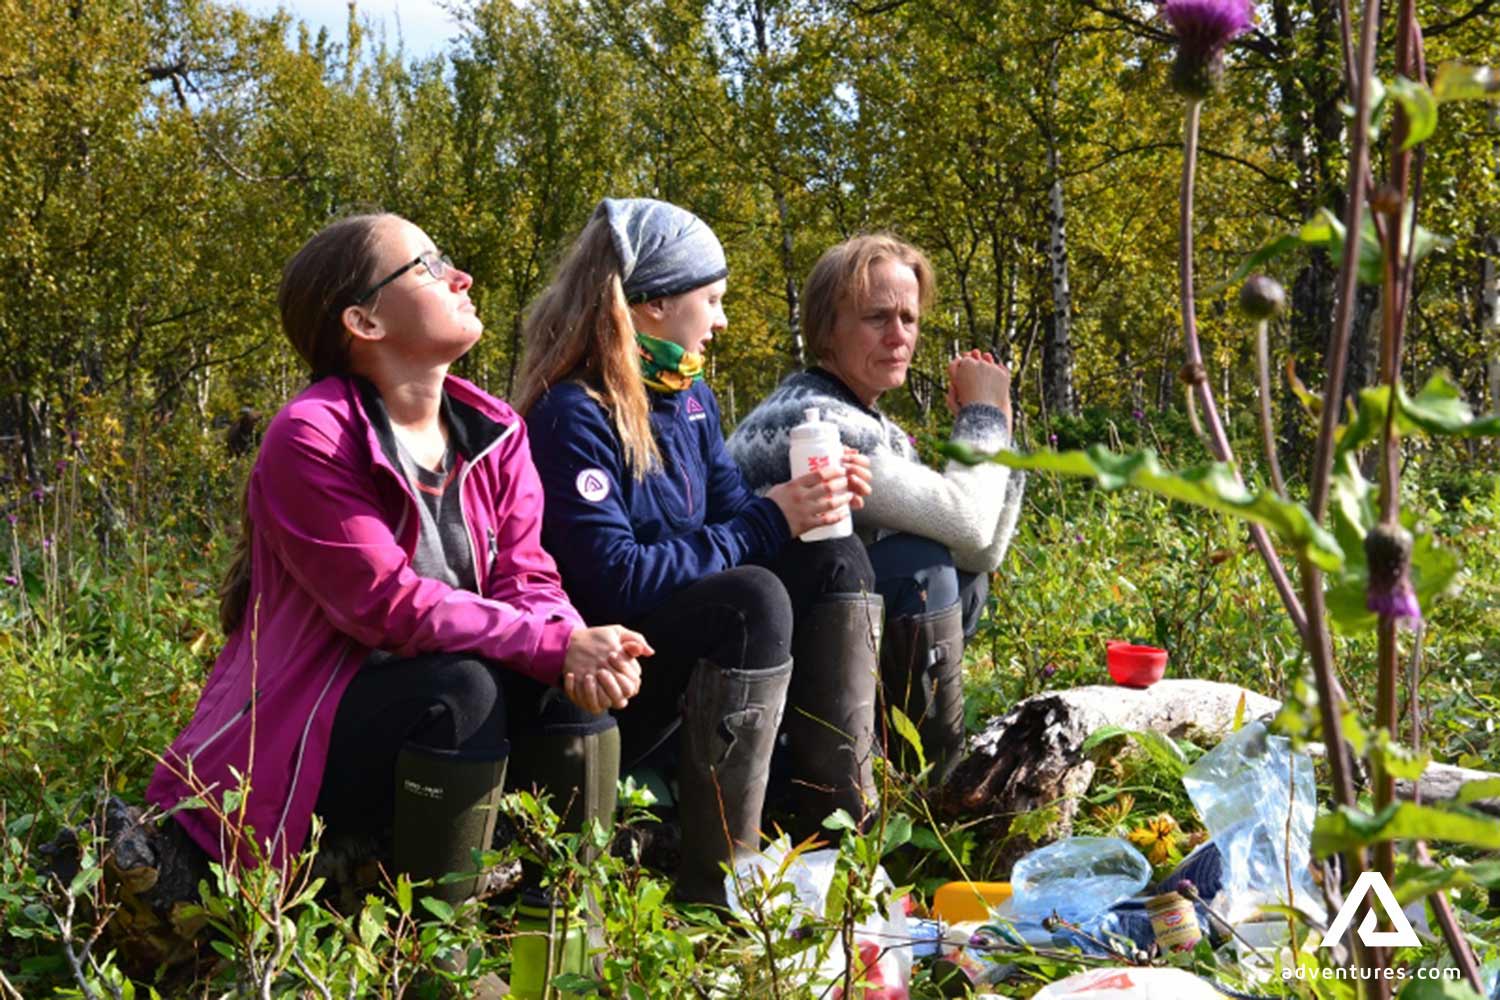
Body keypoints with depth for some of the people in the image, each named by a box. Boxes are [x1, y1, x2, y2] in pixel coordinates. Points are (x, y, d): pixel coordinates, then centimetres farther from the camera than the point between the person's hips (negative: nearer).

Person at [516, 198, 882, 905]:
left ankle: (842, 822, -10)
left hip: (681, 648, 9)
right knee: (752, 598, -31)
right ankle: (716, 881, -26)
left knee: (835, 560, -3)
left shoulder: (689, 395, 9)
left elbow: (728, 513, 14)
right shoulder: (573, 415, -18)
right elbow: (615, 580, -25)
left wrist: (812, 499, -7)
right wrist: (767, 523, -21)